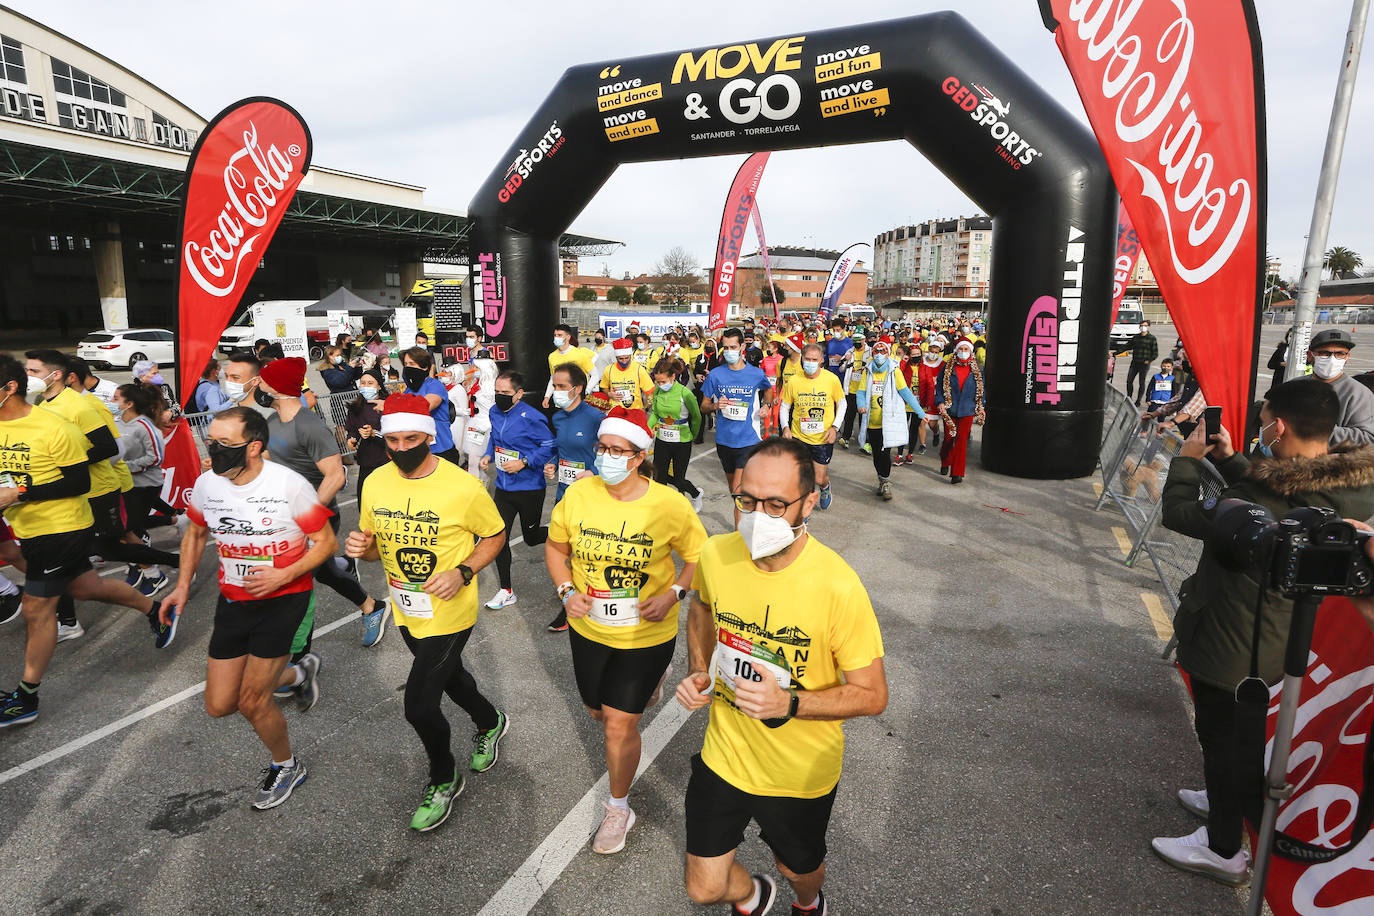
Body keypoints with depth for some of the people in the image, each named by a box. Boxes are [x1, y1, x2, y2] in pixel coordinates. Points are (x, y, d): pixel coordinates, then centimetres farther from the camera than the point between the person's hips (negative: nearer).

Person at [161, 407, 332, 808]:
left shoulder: (290, 485, -20)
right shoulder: (206, 484, -4)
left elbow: (327, 543, -12)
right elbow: (195, 533, 16)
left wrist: (283, 575, -24)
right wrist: (183, 585, 7)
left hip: (282, 599, -6)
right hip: (232, 602, 6)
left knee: (251, 703, -2)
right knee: (219, 705, 8)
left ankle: (286, 765, 29)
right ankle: (298, 673, 35)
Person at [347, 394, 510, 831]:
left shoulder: (463, 488, -23)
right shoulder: (375, 483, -6)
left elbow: (494, 536, -8)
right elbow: (374, 547, 7)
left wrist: (463, 572, -23)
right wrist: (362, 547, -17)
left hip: (450, 614, -6)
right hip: (406, 612, 6)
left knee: (419, 706, -4)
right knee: (448, 674, 26)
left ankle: (444, 780, 27)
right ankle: (490, 722, 57)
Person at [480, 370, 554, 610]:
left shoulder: (531, 417, -19)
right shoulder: (495, 413, 3)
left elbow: (549, 445, -15)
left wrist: (523, 462, -22)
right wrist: (489, 455, 4)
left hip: (529, 488, -6)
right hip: (504, 487, 6)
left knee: (531, 537, 10)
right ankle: (506, 591, 18)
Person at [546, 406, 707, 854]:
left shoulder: (669, 504, -20)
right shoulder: (579, 493, -12)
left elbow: (699, 557, -6)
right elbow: (556, 546, 4)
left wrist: (673, 594, -22)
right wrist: (566, 591, -10)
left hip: (646, 634, -4)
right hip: (588, 630, 4)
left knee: (619, 726, -1)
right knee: (598, 711, 24)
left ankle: (618, 808, 29)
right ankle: (646, 684, 59)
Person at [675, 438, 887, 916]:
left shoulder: (837, 585, -30)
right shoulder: (716, 554, -17)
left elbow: (872, 695, -19)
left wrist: (788, 705, -32)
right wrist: (697, 671, -7)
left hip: (801, 772, -2)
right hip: (724, 755, 3)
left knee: (798, 870, 25)